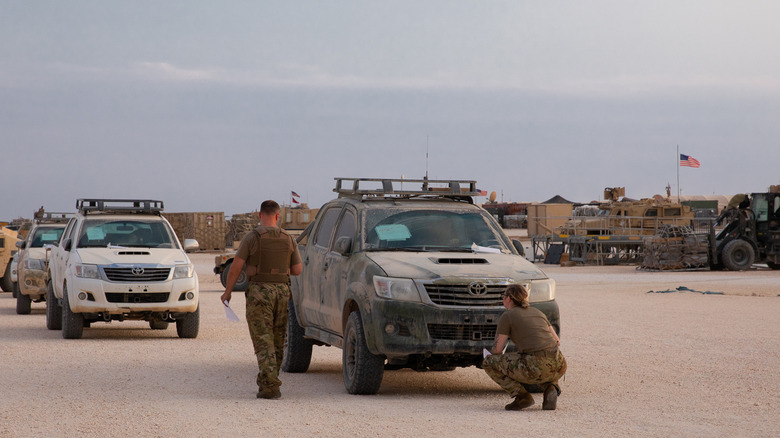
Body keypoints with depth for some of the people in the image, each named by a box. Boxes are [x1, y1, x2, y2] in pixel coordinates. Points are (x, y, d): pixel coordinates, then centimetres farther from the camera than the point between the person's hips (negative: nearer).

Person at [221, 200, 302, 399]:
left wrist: (227, 291, 2)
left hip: (259, 291, -4)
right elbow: (297, 270, 5)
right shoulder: (289, 239, 3)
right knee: (278, 341, 14)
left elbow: (236, 267, -9)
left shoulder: (251, 238, -7)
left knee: (263, 340, -4)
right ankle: (270, 383, 22)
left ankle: (270, 385, -14)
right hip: (282, 291, 4)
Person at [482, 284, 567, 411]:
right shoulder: (537, 312, 22)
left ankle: (522, 396, 0)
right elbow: (557, 341, 25)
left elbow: (497, 349, 5)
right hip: (559, 368, 6)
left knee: (488, 363, 10)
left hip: (537, 368, -6)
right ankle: (550, 388, 10)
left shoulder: (507, 316, 5)